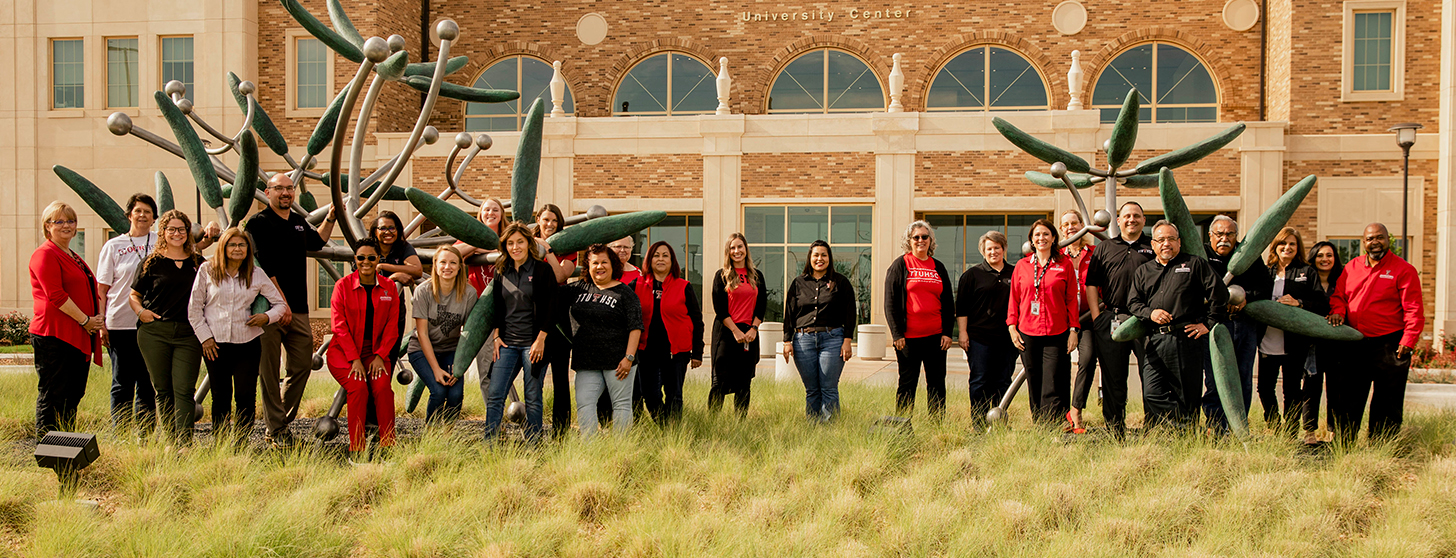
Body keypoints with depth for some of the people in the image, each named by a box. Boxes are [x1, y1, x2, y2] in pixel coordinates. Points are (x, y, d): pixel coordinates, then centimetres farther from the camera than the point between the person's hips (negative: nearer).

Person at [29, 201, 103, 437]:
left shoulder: (75, 258, 23)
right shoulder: (45, 254, -6)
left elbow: (93, 289, 24)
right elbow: (56, 295, -16)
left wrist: (100, 315, 5)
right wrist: (85, 320, -14)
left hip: (80, 337, 9)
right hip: (54, 335, -9)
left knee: (74, 393, 10)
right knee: (52, 394, -6)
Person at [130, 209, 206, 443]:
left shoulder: (198, 263, 12)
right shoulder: (152, 262, 7)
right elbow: (134, 295, 12)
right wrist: (140, 310, -6)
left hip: (188, 334, 0)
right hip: (154, 332, 0)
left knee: (184, 390, -7)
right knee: (163, 390, 4)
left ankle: (185, 444, -11)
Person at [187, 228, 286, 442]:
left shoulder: (256, 276, 5)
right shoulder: (207, 270, 3)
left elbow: (280, 304, 12)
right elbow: (194, 308, 5)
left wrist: (267, 317, -8)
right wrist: (204, 336, -1)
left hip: (247, 344, 0)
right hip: (215, 344, 0)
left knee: (246, 395, -5)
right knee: (221, 397, 4)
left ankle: (241, 444, 5)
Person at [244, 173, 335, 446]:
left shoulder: (299, 222, 17)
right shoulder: (258, 223, -5)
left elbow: (316, 242, 40)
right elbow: (265, 268, -13)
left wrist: (331, 217, 30)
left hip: (298, 310, 7)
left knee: (302, 365, 7)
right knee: (270, 370, -3)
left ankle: (280, 422, 18)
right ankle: (276, 430, 1)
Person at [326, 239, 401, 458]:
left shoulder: (389, 287, 5)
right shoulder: (343, 285, -3)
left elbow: (391, 325, 4)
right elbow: (339, 325, -7)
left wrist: (380, 356, -9)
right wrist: (355, 359, -15)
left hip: (375, 351, 2)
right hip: (344, 351, -2)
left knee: (382, 387, -25)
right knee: (358, 387, -26)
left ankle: (388, 447, -20)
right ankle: (356, 451, -20)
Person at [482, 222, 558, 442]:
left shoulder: (542, 270, -2)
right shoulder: (501, 271, 12)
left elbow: (550, 307, -5)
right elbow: (497, 306, 18)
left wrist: (541, 340, -11)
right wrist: (496, 335, 7)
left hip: (533, 342, -4)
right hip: (507, 342, 4)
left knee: (532, 398, 1)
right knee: (494, 396, -2)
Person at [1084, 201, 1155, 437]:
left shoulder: (1153, 249, 11)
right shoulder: (1104, 248, 14)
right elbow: (1091, 284, 11)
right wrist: (1097, 316, 1)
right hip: (1110, 320, 1)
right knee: (1113, 379, 4)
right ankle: (1115, 433, 11)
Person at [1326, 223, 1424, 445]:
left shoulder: (1403, 270, -3)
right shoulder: (1352, 267, 11)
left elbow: (1414, 310, -7)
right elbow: (1338, 295, 18)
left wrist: (1408, 341, -16)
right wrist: (1338, 311, -4)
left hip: (1388, 346, -4)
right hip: (1353, 345, 4)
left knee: (1387, 404, 3)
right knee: (1347, 401, 8)